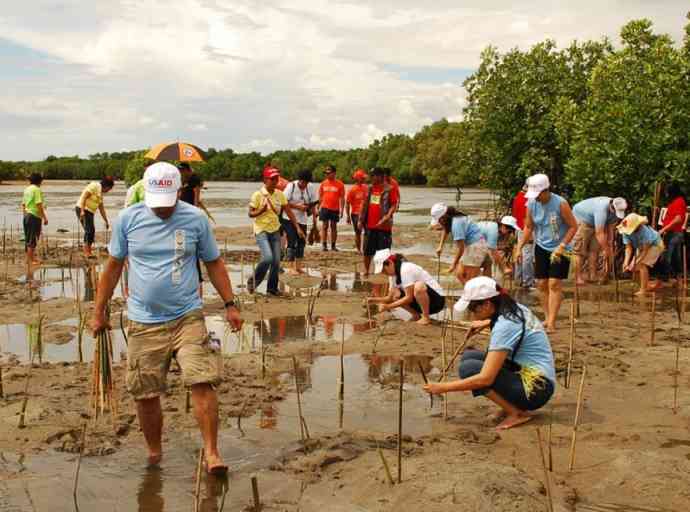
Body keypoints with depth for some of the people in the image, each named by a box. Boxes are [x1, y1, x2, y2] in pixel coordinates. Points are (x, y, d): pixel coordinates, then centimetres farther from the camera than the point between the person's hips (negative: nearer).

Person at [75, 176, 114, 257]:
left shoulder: (100, 193, 19)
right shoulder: (95, 186, -9)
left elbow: (102, 209, 23)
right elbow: (84, 196, -19)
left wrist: (106, 221, 23)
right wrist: (82, 210, -26)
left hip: (89, 212, 10)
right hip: (83, 210, -10)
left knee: (91, 231, 10)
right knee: (89, 230, -17)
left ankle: (89, 252, 17)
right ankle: (86, 252, -18)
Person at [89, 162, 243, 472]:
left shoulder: (195, 219, -1)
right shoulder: (128, 219, 1)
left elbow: (214, 263, 9)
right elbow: (113, 267, 10)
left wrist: (229, 305, 4)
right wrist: (99, 312, 11)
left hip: (188, 317, -1)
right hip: (143, 323, 1)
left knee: (202, 383, -13)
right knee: (145, 394, 6)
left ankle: (211, 453, -3)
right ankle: (154, 453, 27)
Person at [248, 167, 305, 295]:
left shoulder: (280, 194, 3)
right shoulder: (257, 195, -10)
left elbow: (288, 211, 7)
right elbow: (250, 214, -7)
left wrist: (298, 227, 2)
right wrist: (262, 210, -26)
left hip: (275, 230, 5)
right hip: (261, 230, -5)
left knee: (276, 260, 2)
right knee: (268, 257, -21)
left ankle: (272, 288, 18)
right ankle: (253, 281, 1)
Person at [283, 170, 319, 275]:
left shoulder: (311, 187, -1)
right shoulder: (291, 186, -11)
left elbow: (313, 204, 6)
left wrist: (314, 218, 3)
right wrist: (298, 206, -19)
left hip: (302, 219, 5)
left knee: (301, 242, 7)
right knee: (292, 242, -9)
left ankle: (298, 266, 18)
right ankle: (292, 267, -4)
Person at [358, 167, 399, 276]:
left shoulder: (389, 189, -6)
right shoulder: (370, 189, 10)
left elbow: (393, 205, -10)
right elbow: (364, 205, 15)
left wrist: (386, 217, -23)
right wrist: (360, 220, 9)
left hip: (383, 226, -5)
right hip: (369, 225, 5)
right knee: (367, 251, 11)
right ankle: (366, 271, 24)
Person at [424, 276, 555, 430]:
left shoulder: (504, 327, -23)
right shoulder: (515, 309, 3)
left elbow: (485, 378, -28)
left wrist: (444, 387, -20)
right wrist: (486, 323, 18)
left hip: (536, 388, -9)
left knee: (468, 368, -19)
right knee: (468, 356, 6)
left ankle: (517, 413, -9)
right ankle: (511, 405, 6)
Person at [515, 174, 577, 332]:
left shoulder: (560, 204, -18)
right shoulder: (531, 204, -4)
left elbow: (573, 226, -12)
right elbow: (529, 227, 8)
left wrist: (562, 246, -20)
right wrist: (520, 247, -1)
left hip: (559, 249, -5)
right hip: (541, 248, 5)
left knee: (554, 284, -9)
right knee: (542, 284, 6)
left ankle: (551, 323, -9)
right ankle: (548, 318, 19)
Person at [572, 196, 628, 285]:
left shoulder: (616, 210, -13)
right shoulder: (602, 209, -38)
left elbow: (610, 229, -3)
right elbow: (599, 233, -36)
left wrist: (610, 245, -5)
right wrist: (605, 249, -28)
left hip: (593, 222, 8)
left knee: (595, 248, 1)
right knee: (580, 250, -11)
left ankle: (592, 275, 5)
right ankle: (578, 277, -9)